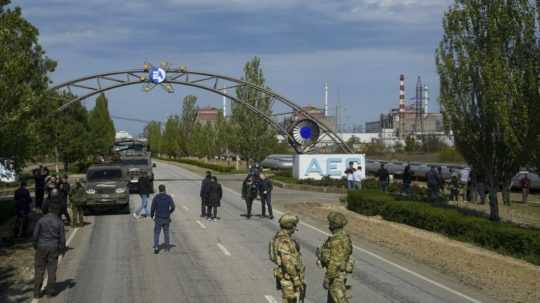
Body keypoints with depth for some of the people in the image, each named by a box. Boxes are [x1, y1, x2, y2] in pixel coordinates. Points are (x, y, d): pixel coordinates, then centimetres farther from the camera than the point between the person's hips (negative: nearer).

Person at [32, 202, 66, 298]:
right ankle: (50, 291, 13)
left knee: (39, 270, 7)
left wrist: (35, 246, 12)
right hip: (53, 248, 0)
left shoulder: (41, 220, -8)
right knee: (51, 270, 9)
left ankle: (37, 292, 8)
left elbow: (35, 235, -5)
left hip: (41, 247, 0)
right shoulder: (59, 222, -8)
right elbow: (62, 238, -5)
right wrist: (62, 249, 9)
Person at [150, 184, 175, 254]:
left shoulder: (156, 197, -9)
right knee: (166, 232, 16)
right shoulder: (169, 197, -4)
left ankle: (156, 247, -8)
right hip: (166, 218, 2)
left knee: (156, 233, 3)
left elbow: (152, 208, -9)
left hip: (158, 218, -2)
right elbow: (173, 207, -6)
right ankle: (167, 247, 19)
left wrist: (152, 215, 8)